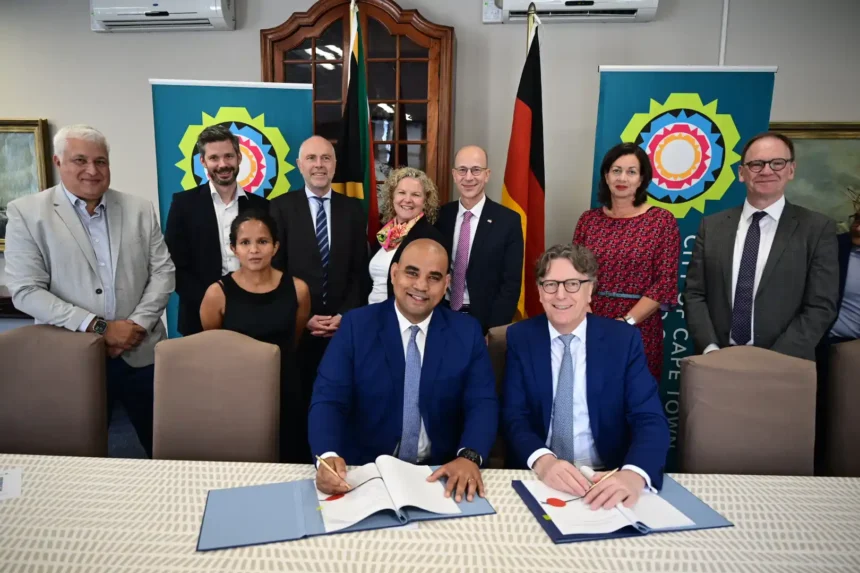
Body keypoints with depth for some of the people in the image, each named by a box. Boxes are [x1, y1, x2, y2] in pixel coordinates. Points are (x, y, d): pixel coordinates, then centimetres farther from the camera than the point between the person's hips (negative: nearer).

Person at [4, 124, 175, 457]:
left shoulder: (140, 209, 6)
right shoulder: (26, 213, -2)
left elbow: (163, 271, 2)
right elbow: (26, 291, -8)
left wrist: (137, 325, -11)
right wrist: (98, 327, -15)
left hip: (141, 352, 2)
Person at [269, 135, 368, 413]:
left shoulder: (353, 209, 6)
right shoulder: (281, 207, 0)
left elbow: (360, 270, 4)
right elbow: (275, 270, -3)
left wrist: (346, 315, -6)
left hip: (343, 325, 1)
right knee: (298, 395, 10)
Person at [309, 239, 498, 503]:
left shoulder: (467, 331, 2)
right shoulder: (356, 325, -3)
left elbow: (482, 402, -3)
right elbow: (329, 398, -8)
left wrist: (469, 457, -22)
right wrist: (328, 456, -27)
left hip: (442, 473, 1)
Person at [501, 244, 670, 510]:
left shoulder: (623, 339, -2)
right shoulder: (520, 338, 0)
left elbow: (650, 419, -9)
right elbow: (514, 417, -7)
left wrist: (634, 474, -29)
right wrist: (542, 460, -27)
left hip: (608, 480, 1)